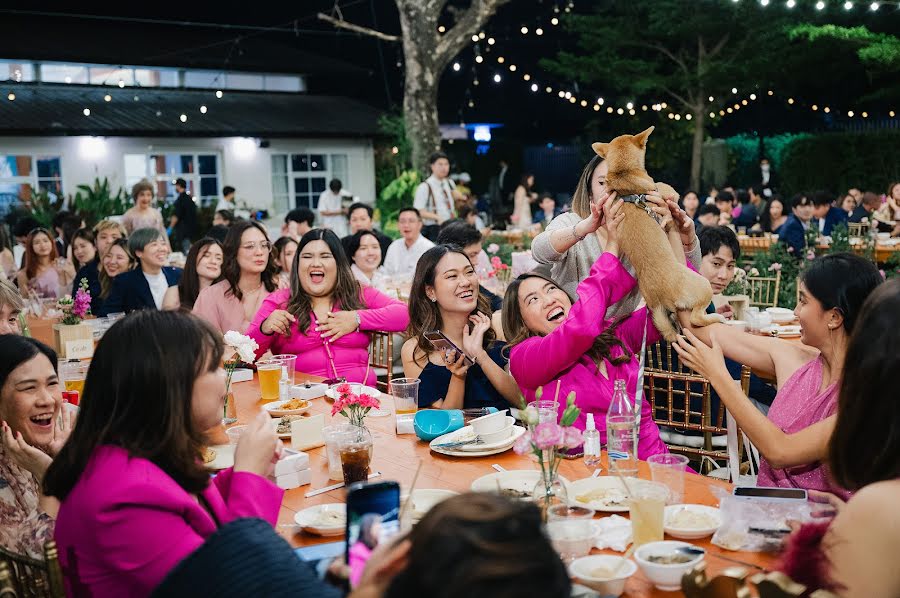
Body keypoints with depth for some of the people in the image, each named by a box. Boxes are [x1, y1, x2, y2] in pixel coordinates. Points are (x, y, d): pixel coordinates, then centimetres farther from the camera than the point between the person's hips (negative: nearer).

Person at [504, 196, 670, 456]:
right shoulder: (522, 357, 1)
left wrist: (672, 229, 5)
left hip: (656, 462, 6)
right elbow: (579, 328, -17)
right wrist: (612, 245, -9)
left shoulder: (613, 333, 17)